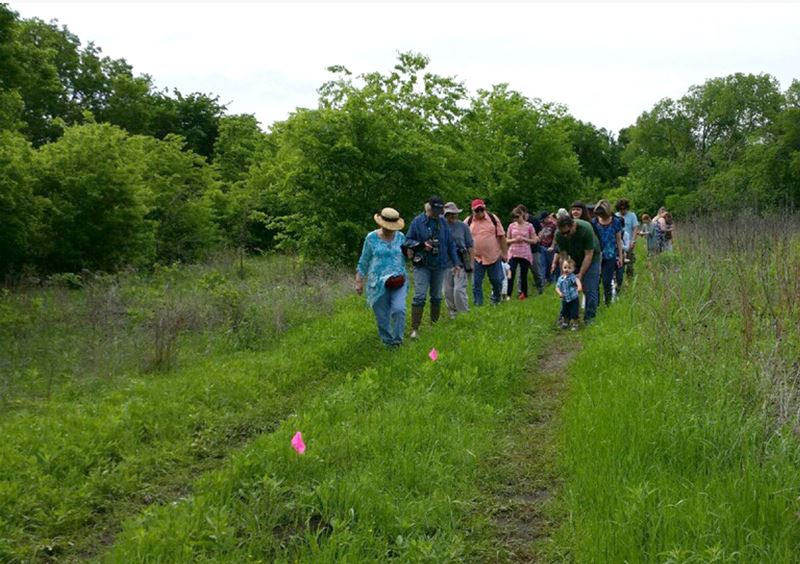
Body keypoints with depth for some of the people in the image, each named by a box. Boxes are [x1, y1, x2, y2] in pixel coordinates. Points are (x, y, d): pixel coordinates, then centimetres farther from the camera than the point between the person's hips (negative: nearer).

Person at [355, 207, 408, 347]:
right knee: (382, 315, 4)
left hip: (398, 281, 1)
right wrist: (359, 282, 4)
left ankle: (397, 339, -2)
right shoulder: (371, 238, -3)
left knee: (399, 309, -17)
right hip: (378, 282, -1)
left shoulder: (401, 237, 4)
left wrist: (401, 276, 7)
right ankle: (387, 341, 21)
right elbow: (364, 261, 5)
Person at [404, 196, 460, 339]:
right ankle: (415, 328, -12)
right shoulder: (417, 221, -4)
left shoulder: (443, 222, 5)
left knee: (436, 296, 12)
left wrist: (456, 262, 9)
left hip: (439, 265, 4)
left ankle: (434, 324, 26)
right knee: (419, 296, -12)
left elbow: (450, 244, 11)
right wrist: (421, 245, -18)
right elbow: (407, 241, -1)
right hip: (422, 265, -4)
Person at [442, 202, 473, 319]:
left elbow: (470, 246, 6)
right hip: (445, 264, 2)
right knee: (448, 291, 7)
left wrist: (471, 263, 2)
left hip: (461, 262, -2)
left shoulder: (463, 226, 4)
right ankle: (452, 313, 20)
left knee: (459, 289, -10)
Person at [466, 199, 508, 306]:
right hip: (476, 258, 0)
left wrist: (504, 252, 3)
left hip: (494, 257, 0)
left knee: (496, 281, 8)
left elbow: (501, 236, 5)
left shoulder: (493, 218, 1)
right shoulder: (468, 222, 0)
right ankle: (478, 304, 7)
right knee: (476, 283, -1)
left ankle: (496, 301, 28)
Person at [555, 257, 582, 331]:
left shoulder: (572, 277, -16)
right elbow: (557, 287, 2)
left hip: (574, 299, -5)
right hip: (565, 300, 5)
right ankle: (565, 323, 40)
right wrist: (559, 293, -18)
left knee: (574, 313, 0)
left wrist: (579, 286, -56)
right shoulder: (560, 278, -1)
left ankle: (574, 324, 20)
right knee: (564, 313, 18)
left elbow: (577, 280, -35)